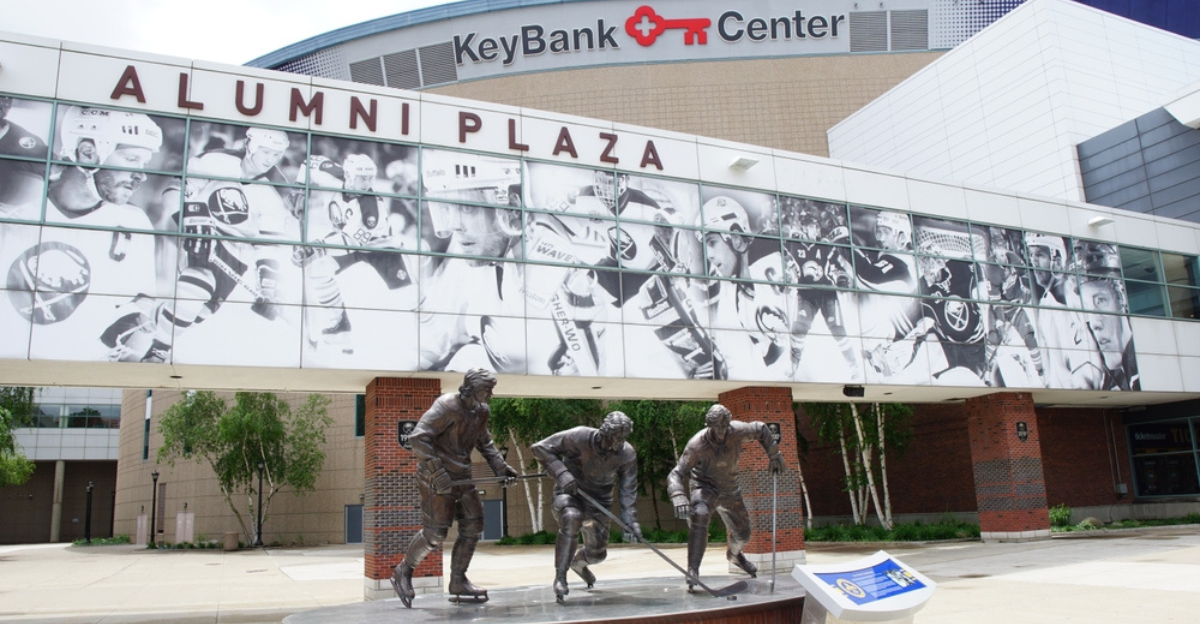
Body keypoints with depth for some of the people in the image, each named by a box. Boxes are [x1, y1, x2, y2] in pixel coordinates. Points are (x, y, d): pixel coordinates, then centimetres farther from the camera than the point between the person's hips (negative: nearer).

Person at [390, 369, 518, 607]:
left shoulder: (480, 412, 6)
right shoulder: (447, 406, -19)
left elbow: (485, 442, 22)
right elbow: (418, 437, -25)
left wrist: (500, 467, 11)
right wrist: (436, 472, -29)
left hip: (461, 476, 8)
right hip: (436, 476, -8)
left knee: (472, 526, 6)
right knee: (436, 532, -7)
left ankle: (458, 581, 18)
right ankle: (403, 573, 15)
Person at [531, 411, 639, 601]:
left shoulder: (627, 454, -13)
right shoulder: (580, 437, -24)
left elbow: (627, 490, -8)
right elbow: (540, 448, -20)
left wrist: (630, 520, -19)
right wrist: (561, 474, -30)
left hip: (598, 501, 4)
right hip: (569, 493, -4)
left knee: (597, 553, 6)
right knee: (572, 518, -38)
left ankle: (578, 561, 46)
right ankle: (560, 577, -27)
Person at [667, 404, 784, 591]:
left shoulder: (737, 431, -20)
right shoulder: (697, 445, -30)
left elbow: (761, 430, 3)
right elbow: (676, 474, -31)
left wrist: (774, 455, 4)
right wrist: (679, 498, -48)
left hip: (729, 490, 5)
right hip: (704, 487, -4)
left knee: (743, 534, 14)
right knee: (699, 516, -36)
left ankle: (734, 554, 53)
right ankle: (692, 571, -29)